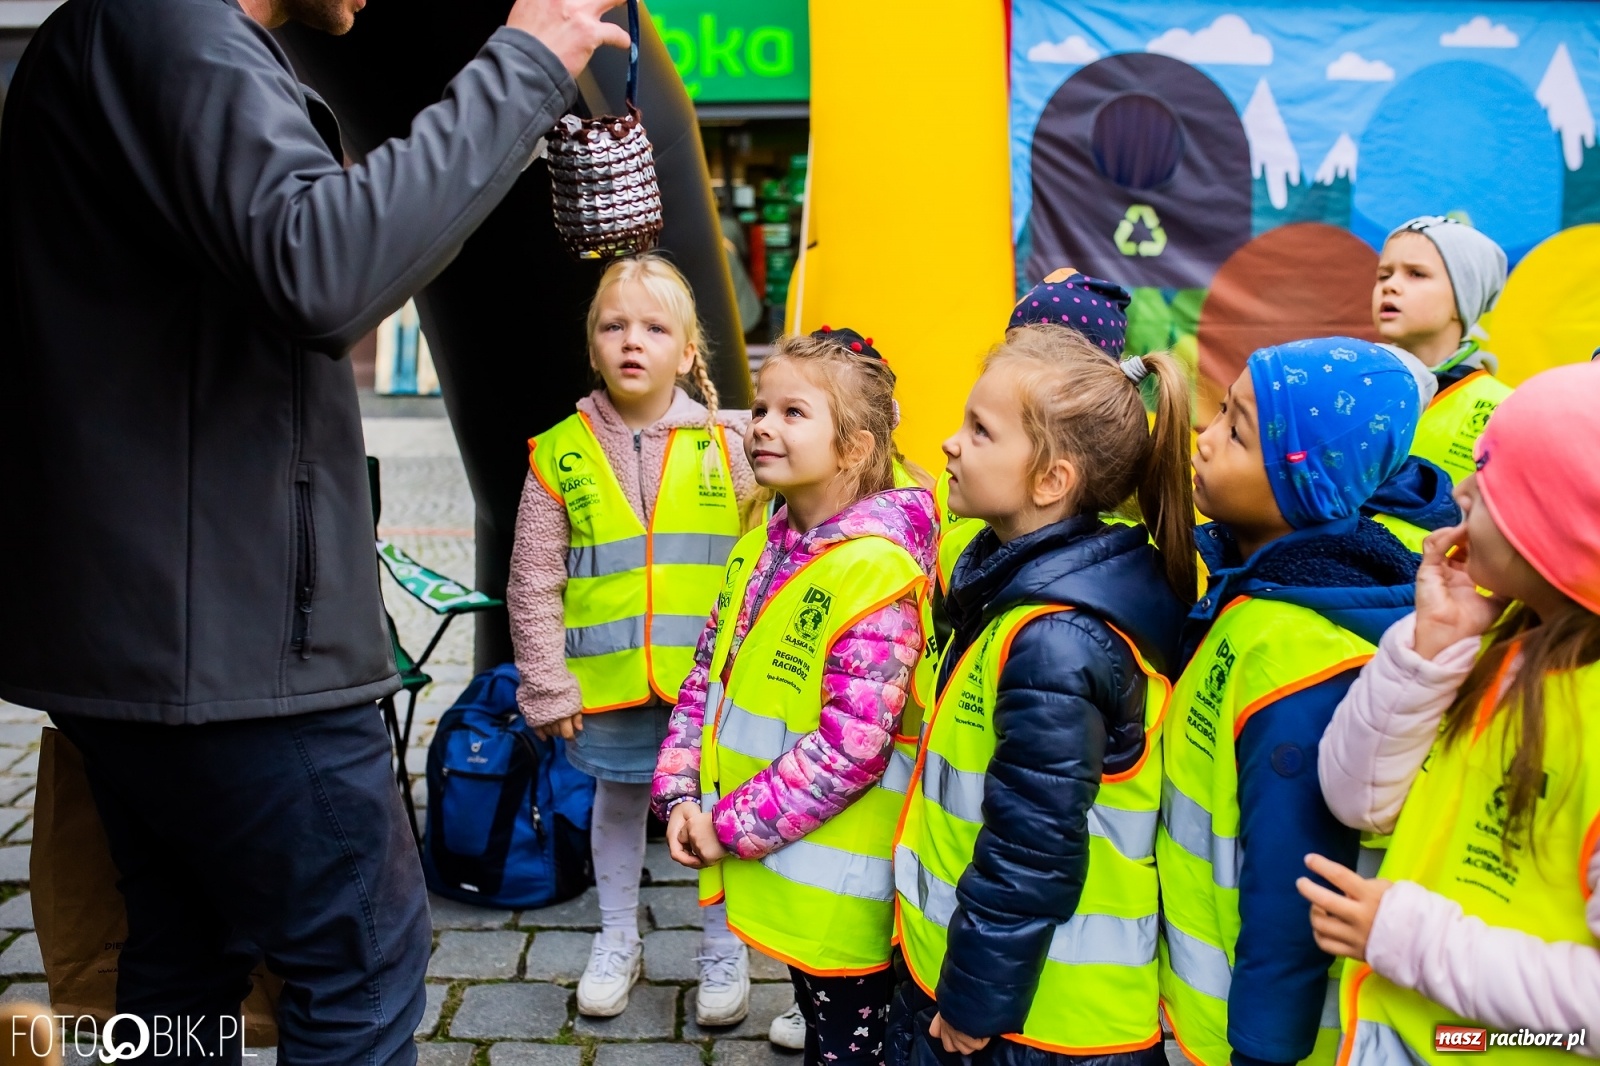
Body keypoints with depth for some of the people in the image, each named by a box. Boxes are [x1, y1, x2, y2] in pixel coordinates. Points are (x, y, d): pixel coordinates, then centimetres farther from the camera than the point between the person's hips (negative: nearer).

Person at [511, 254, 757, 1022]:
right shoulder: (560, 453, -4)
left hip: (712, 682, -1)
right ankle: (617, 940, 39)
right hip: (607, 682, 1)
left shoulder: (725, 445, -4)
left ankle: (723, 949, 32)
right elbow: (534, 584, -1)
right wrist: (547, 688, -2)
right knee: (618, 800, 19)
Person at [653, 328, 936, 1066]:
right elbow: (708, 676, 10)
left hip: (839, 883, -8)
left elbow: (853, 743, -25)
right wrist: (682, 793, -3)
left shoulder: (874, 568, -23)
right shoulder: (761, 549, 5)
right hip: (781, 866, 8)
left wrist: (734, 825, -18)